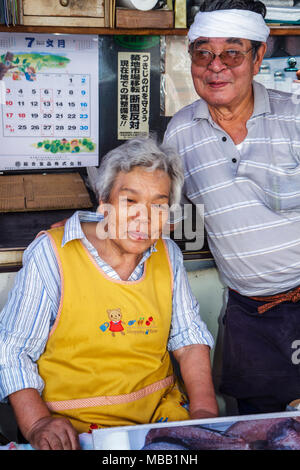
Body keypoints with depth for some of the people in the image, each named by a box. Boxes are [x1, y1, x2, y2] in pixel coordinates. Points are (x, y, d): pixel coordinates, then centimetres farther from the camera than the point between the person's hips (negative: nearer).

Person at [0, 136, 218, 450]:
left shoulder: (167, 254, 9)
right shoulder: (50, 254, -6)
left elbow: (187, 334, 14)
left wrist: (205, 411, 0)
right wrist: (37, 424, -19)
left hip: (162, 413, 5)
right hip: (73, 426, -4)